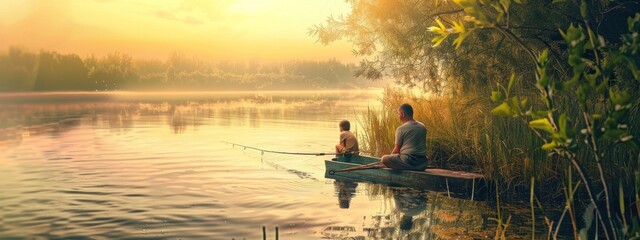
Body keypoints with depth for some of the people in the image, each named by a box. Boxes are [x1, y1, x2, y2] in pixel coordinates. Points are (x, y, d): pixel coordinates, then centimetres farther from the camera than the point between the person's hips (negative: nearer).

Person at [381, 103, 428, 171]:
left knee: (384, 158, 3)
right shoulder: (422, 127, 11)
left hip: (408, 162, -7)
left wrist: (390, 157, 16)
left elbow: (397, 150, -4)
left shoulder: (401, 129, -6)